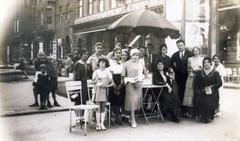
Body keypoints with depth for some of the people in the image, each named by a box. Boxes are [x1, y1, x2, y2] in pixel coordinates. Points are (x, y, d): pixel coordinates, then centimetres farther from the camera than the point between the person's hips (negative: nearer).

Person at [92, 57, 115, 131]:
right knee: (98, 108, -3)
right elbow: (92, 81, 10)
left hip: (104, 91, 1)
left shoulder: (108, 72, 4)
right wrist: (96, 81, -11)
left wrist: (107, 85, -14)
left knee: (103, 108, 2)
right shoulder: (96, 72, 5)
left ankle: (102, 123, 8)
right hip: (97, 90, -1)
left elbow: (112, 83, 4)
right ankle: (98, 123, 3)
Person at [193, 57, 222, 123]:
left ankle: (208, 118, -5)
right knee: (197, 100, -27)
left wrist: (211, 87, -11)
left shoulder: (215, 73, 7)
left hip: (212, 94, -1)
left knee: (210, 102, -28)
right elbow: (195, 83, 6)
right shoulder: (199, 72, 11)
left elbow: (220, 83, 0)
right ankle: (201, 117, -9)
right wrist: (197, 91, -8)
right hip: (201, 93, 1)